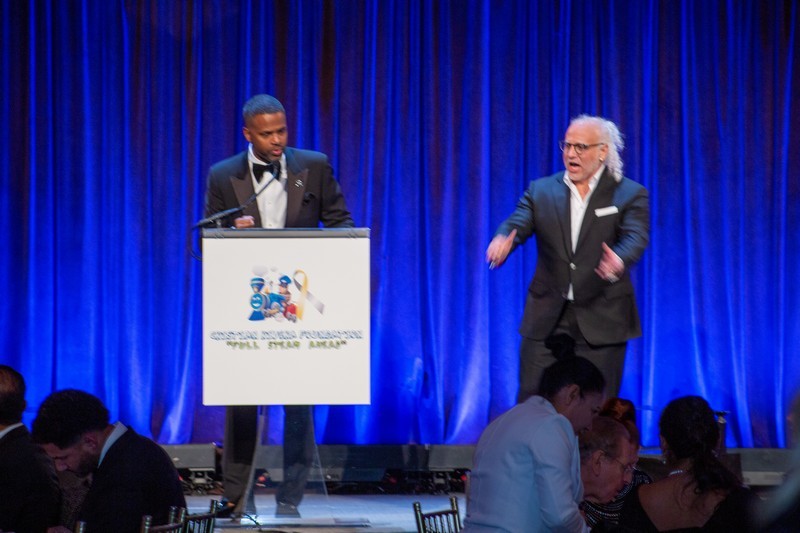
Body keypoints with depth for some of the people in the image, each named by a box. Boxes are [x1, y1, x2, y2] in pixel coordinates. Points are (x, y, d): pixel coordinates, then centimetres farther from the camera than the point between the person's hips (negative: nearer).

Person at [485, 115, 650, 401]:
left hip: (601, 322, -2)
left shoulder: (630, 195, -1)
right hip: (546, 320, 2)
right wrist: (502, 240, -32)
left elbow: (635, 237, -17)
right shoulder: (541, 191, 8)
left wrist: (619, 259, -41)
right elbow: (517, 224, -6)